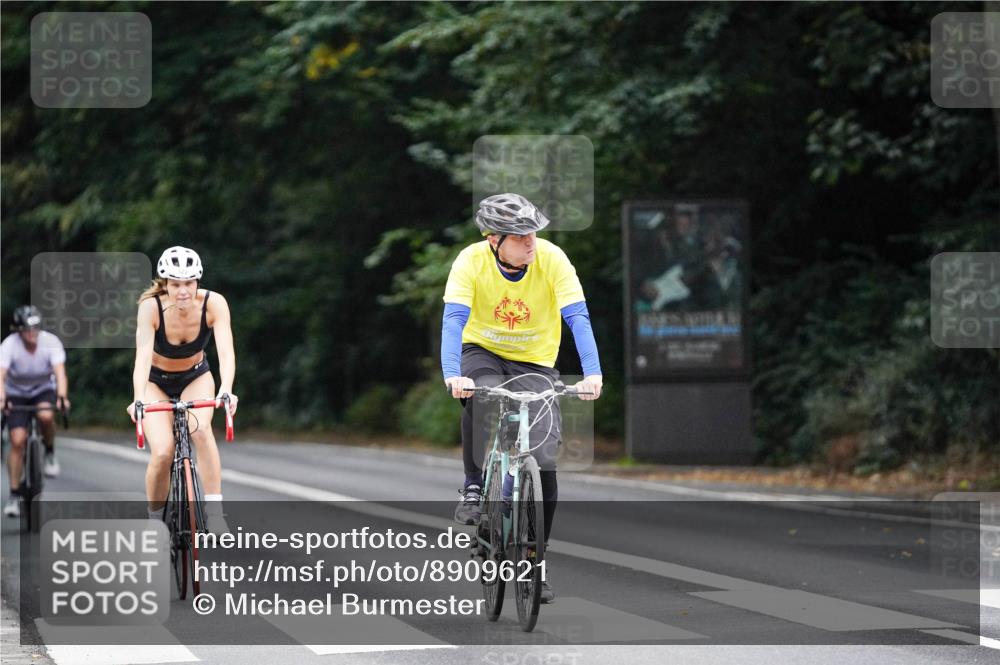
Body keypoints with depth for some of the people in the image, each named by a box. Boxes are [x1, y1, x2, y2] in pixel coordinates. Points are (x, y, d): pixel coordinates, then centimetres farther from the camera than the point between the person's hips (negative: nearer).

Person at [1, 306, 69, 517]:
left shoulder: (50, 342, -23)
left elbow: (60, 372, -33)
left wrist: (62, 397, -51)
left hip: (44, 390, 0)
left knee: (45, 415, -34)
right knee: (17, 441, -13)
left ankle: (50, 453, -4)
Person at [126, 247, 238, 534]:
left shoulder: (214, 304, -26)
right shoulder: (151, 306, -29)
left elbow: (226, 350, -36)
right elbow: (143, 355, -39)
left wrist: (226, 390, -54)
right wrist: (138, 399, -54)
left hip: (195, 378, 1)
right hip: (156, 382, -1)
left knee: (200, 429, -31)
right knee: (162, 452, -22)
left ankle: (214, 513, -24)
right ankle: (155, 519, 3)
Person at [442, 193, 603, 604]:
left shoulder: (551, 259, -21)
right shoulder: (472, 261, -23)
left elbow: (577, 317, -27)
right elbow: (454, 319, -31)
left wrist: (592, 373, -41)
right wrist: (452, 374, -48)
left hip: (536, 361, 1)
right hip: (483, 352, -1)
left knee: (543, 463, -10)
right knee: (479, 397, -37)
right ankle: (474, 487, -15)